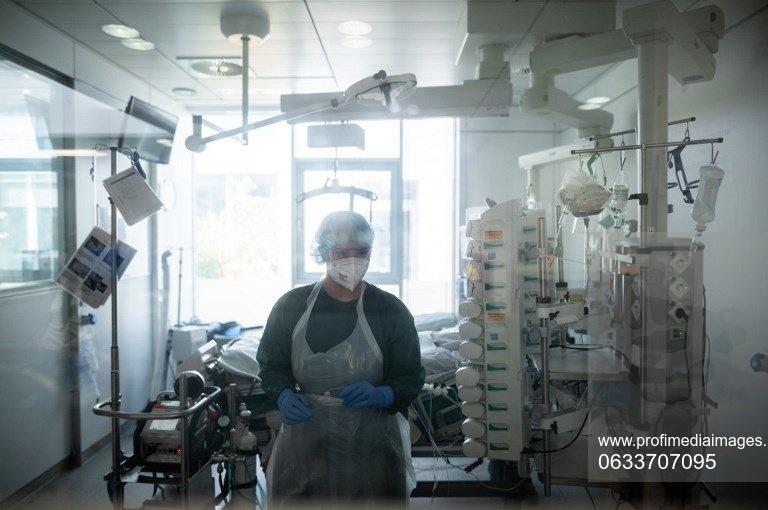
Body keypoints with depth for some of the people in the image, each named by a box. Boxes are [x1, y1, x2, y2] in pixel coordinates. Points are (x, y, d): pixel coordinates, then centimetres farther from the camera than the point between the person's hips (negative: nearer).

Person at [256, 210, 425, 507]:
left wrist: (380, 395, -22)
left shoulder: (391, 311, -3)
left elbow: (411, 379, -1)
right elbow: (271, 366, 8)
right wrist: (285, 396, -13)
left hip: (372, 447, 0)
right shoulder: (291, 307, 0)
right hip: (303, 442, 1)